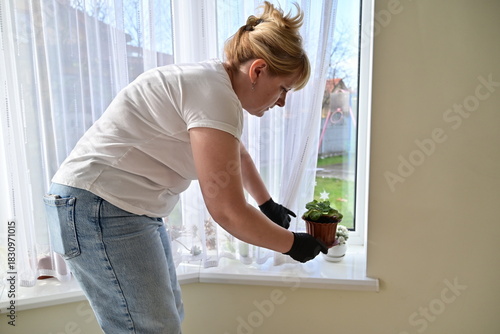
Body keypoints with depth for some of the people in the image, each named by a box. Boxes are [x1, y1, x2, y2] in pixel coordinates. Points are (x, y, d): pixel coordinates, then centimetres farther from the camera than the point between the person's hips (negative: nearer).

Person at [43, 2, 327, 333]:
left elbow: (238, 154, 26)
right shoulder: (215, 95, -22)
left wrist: (269, 205, 34)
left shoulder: (213, 81, 9)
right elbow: (228, 211, -21)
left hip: (130, 207, 10)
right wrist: (292, 244, -5)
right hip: (99, 208, -10)